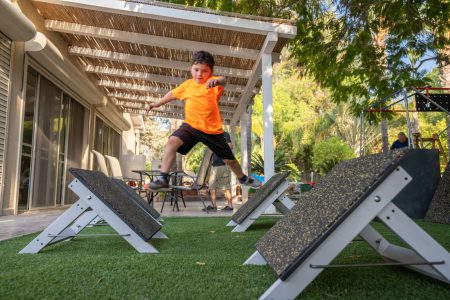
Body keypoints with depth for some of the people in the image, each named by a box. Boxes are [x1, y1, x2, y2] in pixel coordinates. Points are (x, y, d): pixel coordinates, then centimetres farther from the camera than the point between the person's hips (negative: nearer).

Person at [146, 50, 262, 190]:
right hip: (191, 125, 2)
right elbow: (173, 94, 22)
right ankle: (163, 177, -19)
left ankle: (243, 178, 42)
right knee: (172, 141, -26)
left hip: (213, 129, -2)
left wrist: (217, 80, -59)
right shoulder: (187, 84, 3)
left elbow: (223, 81, -35)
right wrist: (158, 103, 31)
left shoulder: (213, 82, -10)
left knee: (229, 159, 13)